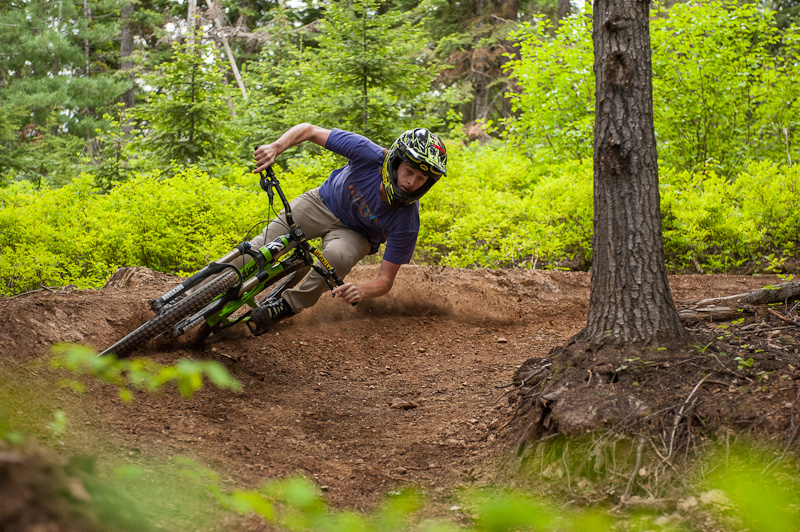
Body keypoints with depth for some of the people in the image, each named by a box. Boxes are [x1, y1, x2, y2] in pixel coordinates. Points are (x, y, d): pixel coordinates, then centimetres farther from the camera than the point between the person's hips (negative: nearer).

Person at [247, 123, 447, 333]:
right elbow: (309, 130, -26)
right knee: (268, 243, -10)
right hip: (323, 203, 2)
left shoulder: (406, 223, -33)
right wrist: (276, 147, -45)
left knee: (338, 256, -34)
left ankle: (290, 304, -13)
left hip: (355, 233, -2)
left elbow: (386, 280, -27)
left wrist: (361, 291, -51)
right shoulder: (368, 155, -33)